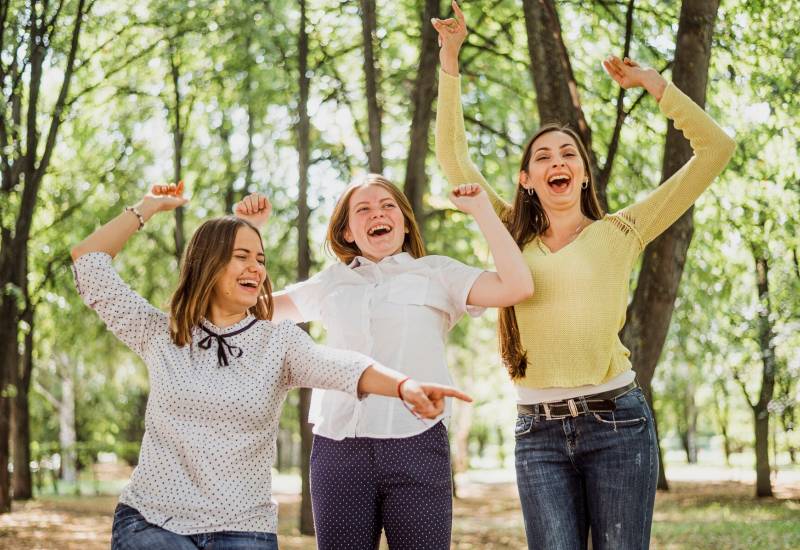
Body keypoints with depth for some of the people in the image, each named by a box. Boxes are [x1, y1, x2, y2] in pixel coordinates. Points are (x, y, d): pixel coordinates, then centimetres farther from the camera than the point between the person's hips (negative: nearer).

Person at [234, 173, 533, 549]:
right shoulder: (331, 283, 19)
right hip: (338, 447, 3)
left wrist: (481, 209, 1)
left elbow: (517, 286, -3)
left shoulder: (437, 273, 11)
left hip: (416, 443, -2)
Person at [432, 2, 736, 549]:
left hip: (616, 420, -2)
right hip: (539, 431, 2)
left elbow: (715, 150, 4)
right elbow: (453, 158, 15)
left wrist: (652, 82, 4)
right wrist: (450, 60, 11)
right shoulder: (514, 237, 13)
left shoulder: (620, 233, 6)